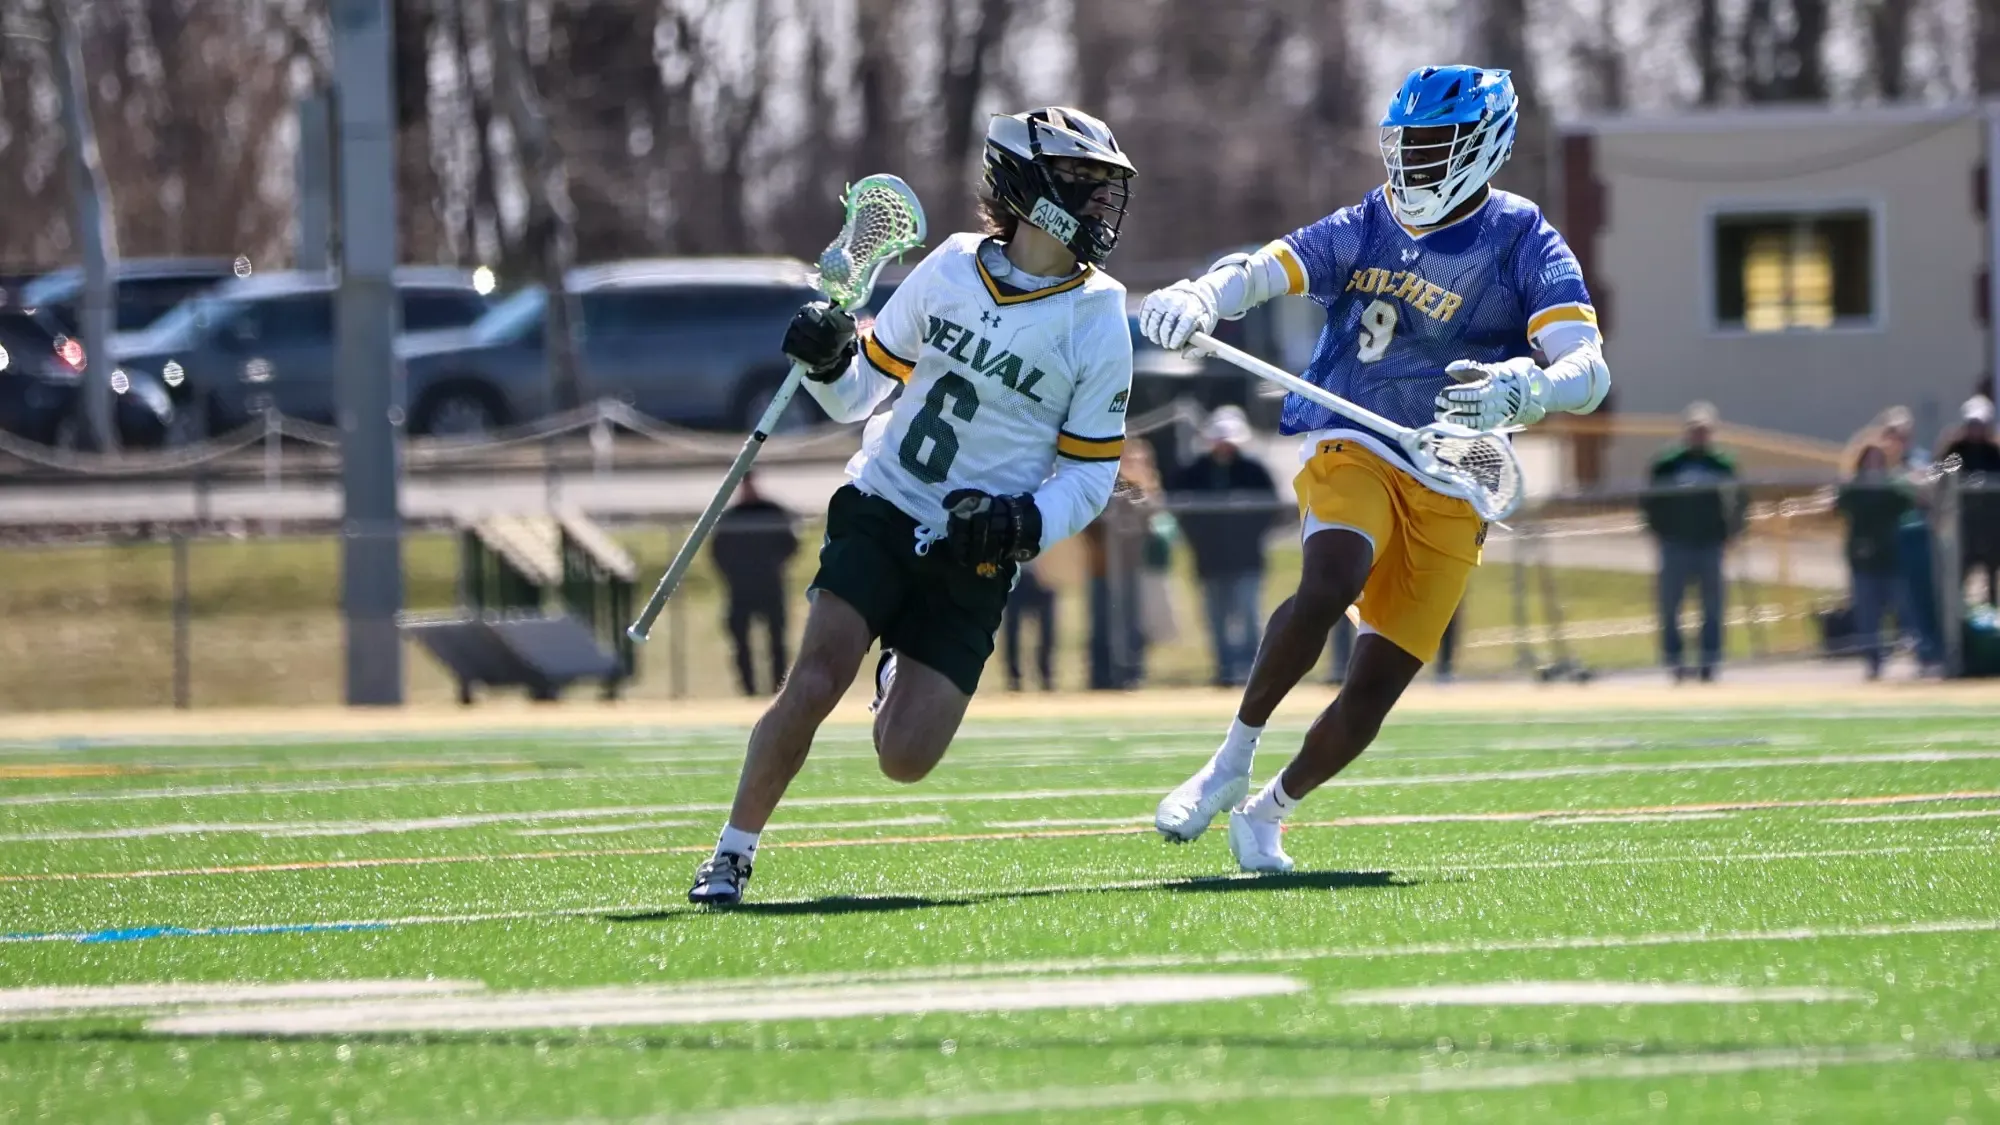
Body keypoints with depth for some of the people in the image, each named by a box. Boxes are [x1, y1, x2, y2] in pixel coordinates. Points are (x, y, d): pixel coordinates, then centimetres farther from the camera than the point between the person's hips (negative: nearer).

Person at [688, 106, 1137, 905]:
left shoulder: (1097, 321, -3)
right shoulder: (951, 269, 1)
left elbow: (1088, 473, 1)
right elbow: (864, 391, 13)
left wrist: (1028, 523, -18)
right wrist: (825, 364, -10)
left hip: (974, 561, 0)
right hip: (880, 513, 0)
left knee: (904, 758, -9)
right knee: (812, 687, -20)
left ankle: (908, 674, 28)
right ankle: (732, 855, -5)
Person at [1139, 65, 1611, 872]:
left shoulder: (1524, 246, -4)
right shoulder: (1369, 228, 7)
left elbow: (1587, 369, -16)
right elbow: (1261, 270, 5)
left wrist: (1524, 391, -39)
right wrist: (1197, 297, -19)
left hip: (1450, 494, 0)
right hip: (1351, 450, 0)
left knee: (1376, 685, -4)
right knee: (1331, 581, -32)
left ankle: (1265, 814, 20)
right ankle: (1233, 763, -18)